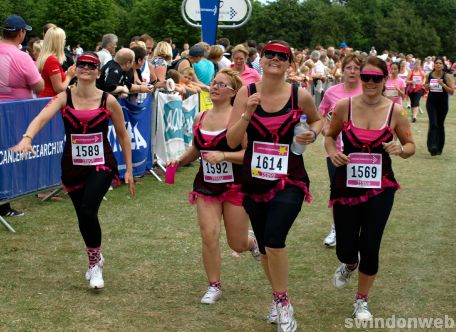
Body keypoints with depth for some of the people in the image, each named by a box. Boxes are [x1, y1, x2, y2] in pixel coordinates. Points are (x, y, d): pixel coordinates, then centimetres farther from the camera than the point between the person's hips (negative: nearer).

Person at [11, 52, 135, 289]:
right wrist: (27, 138, -42)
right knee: (83, 216, 11)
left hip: (101, 165, -2)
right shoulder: (64, 98, -5)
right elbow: (42, 118, -22)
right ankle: (96, 260, 38)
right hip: (73, 165, 2)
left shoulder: (108, 101, -5)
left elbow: (123, 135, 5)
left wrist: (129, 170, 5)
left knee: (88, 211, -22)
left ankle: (94, 262, 1)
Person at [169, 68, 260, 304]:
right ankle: (214, 286, 6)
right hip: (206, 185, 4)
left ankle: (254, 243, 45)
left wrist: (223, 155, -29)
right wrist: (180, 161, 2)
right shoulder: (200, 118, 4)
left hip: (235, 186, -4)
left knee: (237, 244, 7)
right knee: (209, 236, -10)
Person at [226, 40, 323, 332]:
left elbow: (317, 119, 14)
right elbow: (232, 141, -6)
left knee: (274, 240, -21)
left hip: (289, 180, -3)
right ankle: (278, 299, 38)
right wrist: (248, 113, -20)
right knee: (265, 246, 14)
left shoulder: (300, 95, -7)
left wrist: (312, 133, -7)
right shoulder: (246, 94, -4)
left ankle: (283, 302, 1)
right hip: (254, 180, 3)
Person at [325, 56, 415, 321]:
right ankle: (349, 265, 45)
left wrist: (401, 150, -18)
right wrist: (332, 152, -11)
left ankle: (362, 300, 25)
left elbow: (411, 145, 4)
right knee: (346, 247, 3)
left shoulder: (396, 111, -6)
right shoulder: (345, 106, -5)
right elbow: (330, 135, 10)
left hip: (380, 189, 0)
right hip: (346, 186, 1)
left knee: (370, 247, -1)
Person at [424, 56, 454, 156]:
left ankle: (439, 148, 22)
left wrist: (443, 84, -23)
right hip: (431, 103, 1)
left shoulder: (447, 76, -7)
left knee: (440, 125, 11)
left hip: (442, 104, 0)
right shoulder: (429, 75, 0)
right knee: (433, 124, -15)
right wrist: (427, 86, -6)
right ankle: (432, 146, -24)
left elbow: (452, 91, -10)